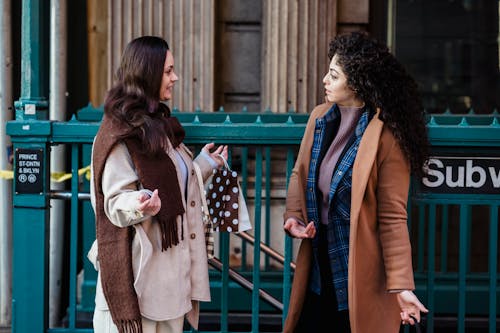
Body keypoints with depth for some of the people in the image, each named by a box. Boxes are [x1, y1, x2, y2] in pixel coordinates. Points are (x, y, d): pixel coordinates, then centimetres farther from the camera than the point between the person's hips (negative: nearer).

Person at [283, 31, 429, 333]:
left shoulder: (386, 137, -16)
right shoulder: (320, 118, 3)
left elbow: (393, 217, -16)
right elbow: (300, 175, 15)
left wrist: (401, 284, -18)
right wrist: (294, 216, -3)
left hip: (360, 275, -6)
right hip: (318, 264, 6)